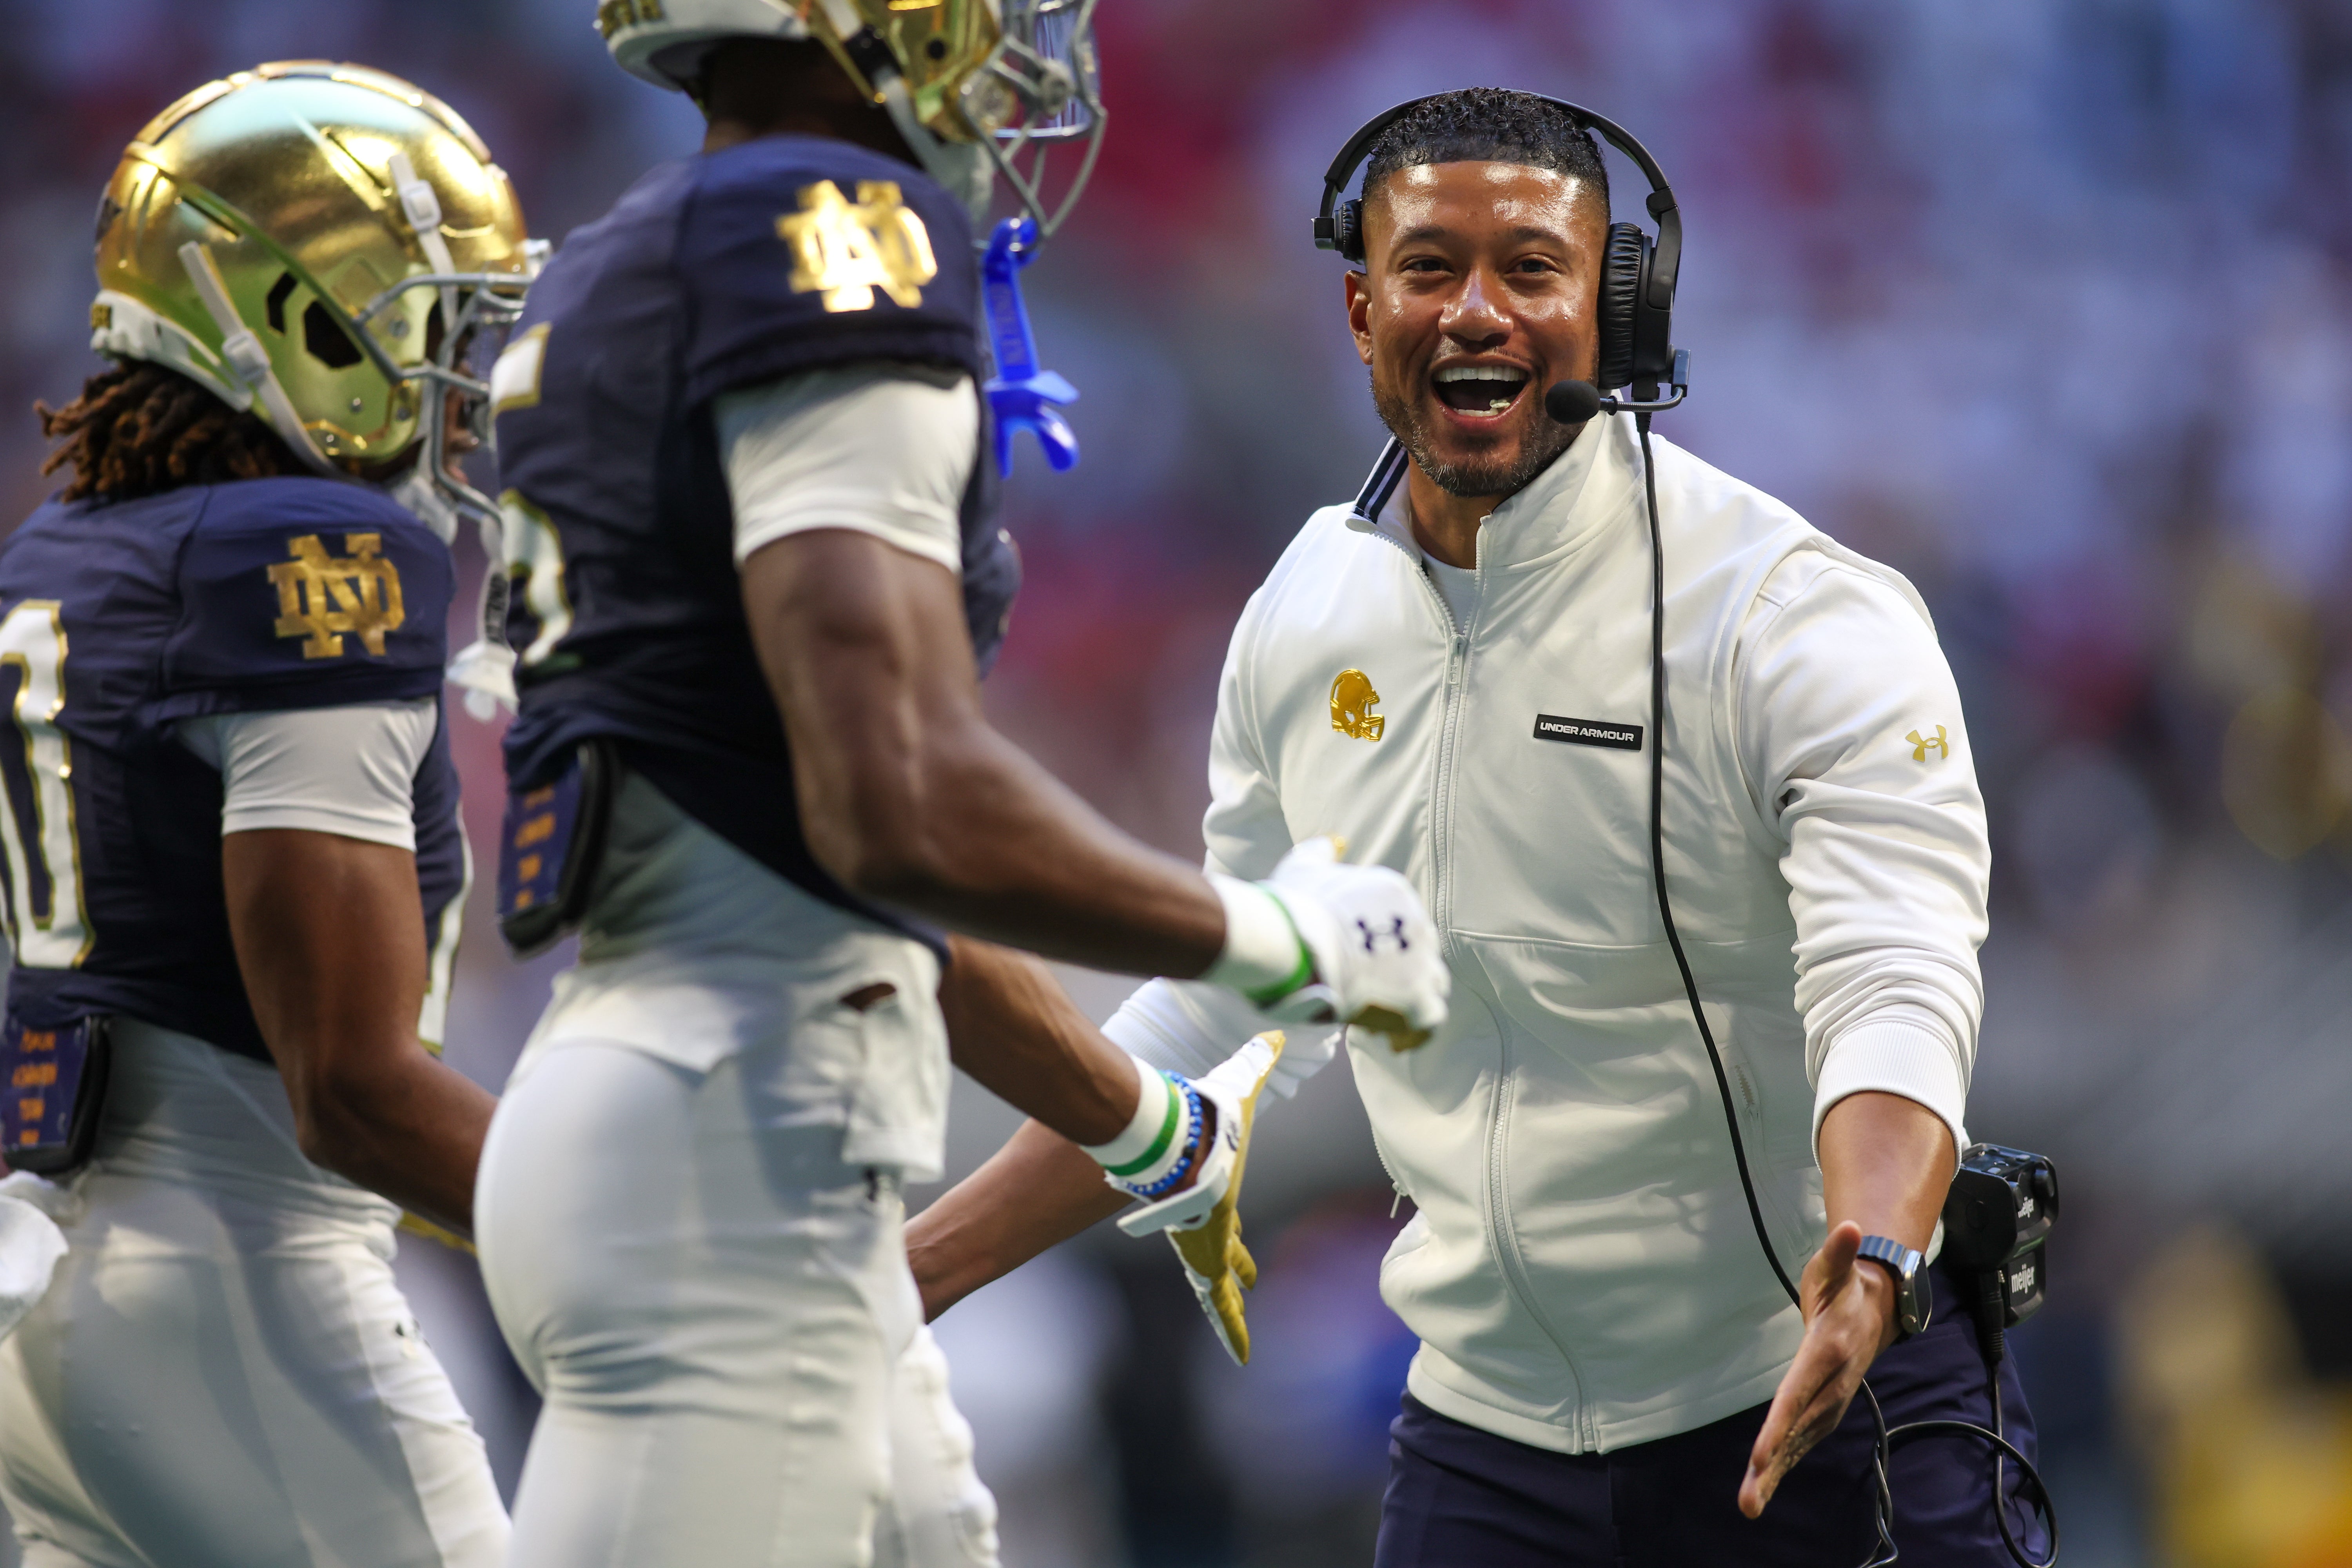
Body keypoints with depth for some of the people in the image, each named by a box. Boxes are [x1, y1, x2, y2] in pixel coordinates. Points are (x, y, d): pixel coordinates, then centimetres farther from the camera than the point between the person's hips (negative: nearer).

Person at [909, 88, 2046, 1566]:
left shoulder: (1802, 614, -13)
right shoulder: (1307, 612, 4)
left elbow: (1897, 995, -24)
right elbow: (1223, 1009, 16)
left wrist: (1868, 1272, -45)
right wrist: (913, 1275, 12)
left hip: (1824, 1416, -4)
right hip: (1484, 1430, 4)